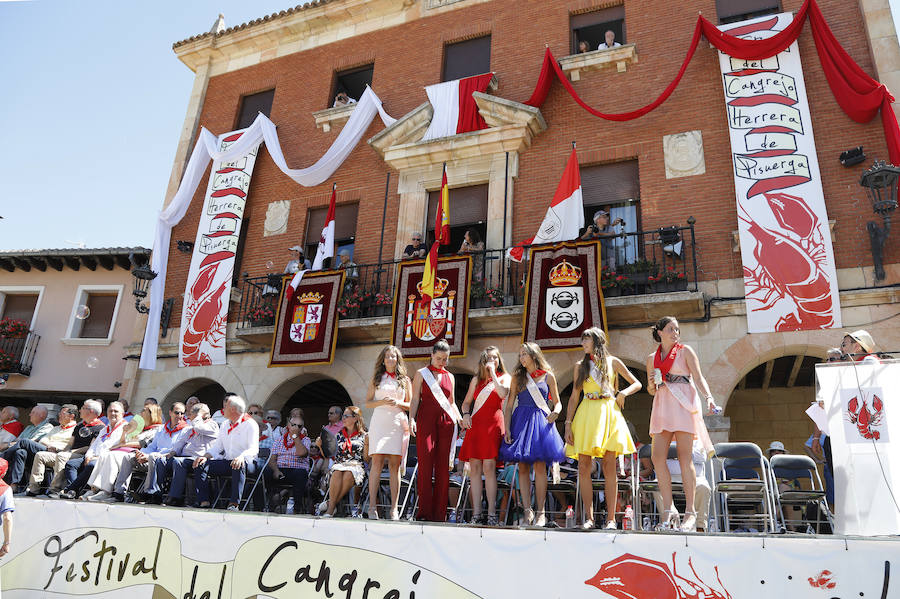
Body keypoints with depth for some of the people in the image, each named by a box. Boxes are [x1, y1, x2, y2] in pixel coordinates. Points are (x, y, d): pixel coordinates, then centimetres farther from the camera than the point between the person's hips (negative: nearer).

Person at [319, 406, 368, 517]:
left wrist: (367, 444, -10)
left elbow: (366, 459, 5)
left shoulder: (363, 436, 10)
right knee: (337, 473, -35)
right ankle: (331, 507, -38)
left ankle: (331, 503, -30)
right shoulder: (339, 435, 19)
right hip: (339, 464, 2)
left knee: (348, 475, -38)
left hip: (356, 466, -2)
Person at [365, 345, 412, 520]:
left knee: (395, 465, -3)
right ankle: (372, 506, -8)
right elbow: (368, 402, 11)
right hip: (379, 421, 0)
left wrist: (398, 403, -6)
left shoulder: (405, 380, 15)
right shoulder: (376, 379, 15)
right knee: (377, 462, -10)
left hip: (398, 423, 0)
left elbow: (411, 405, 13)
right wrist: (382, 402, -7)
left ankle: (394, 509, -2)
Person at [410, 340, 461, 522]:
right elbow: (415, 399, 4)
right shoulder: (421, 374, 10)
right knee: (425, 464, -11)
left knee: (443, 466, -3)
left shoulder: (450, 377, 19)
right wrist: (411, 419, -9)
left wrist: (460, 417, 7)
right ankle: (424, 511, -7)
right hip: (426, 421, -3)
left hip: (446, 421, 3)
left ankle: (439, 512, 1)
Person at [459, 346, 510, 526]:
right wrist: (466, 414, 5)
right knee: (474, 468, -1)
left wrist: (492, 373, -8)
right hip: (475, 424, 4)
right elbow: (466, 402, 25)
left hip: (493, 424, -3)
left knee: (489, 467, -12)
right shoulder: (476, 380, 19)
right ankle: (476, 513, 2)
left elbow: (503, 393, -12)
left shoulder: (504, 377, 9)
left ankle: (492, 513, -8)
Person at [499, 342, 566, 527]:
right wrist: (507, 428, -3)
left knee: (539, 466, -7)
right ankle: (527, 510, 4)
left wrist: (555, 412, -14)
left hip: (541, 421, -2)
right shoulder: (517, 377, 9)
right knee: (523, 467, -1)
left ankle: (541, 512, -2)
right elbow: (509, 405, 7)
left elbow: (557, 402, 9)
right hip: (521, 421, 2)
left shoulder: (548, 376, 6)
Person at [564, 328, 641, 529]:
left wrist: (623, 393, -5)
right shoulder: (581, 366, 15)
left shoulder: (612, 361, 11)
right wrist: (568, 424, 4)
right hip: (586, 414, 2)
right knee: (584, 466, -5)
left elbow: (637, 384, 15)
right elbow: (573, 397, 12)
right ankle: (588, 517, 0)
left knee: (609, 467, -4)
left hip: (608, 412, -2)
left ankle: (611, 518, -1)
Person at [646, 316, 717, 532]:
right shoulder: (652, 358, 17)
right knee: (657, 457, -6)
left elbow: (699, 378, -3)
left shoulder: (685, 351, 7)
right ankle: (670, 512, 1)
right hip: (662, 407, 4)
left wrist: (709, 397, -20)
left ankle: (690, 513, -5)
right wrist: (652, 383, 0)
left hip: (683, 405, -4)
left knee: (684, 457, -10)